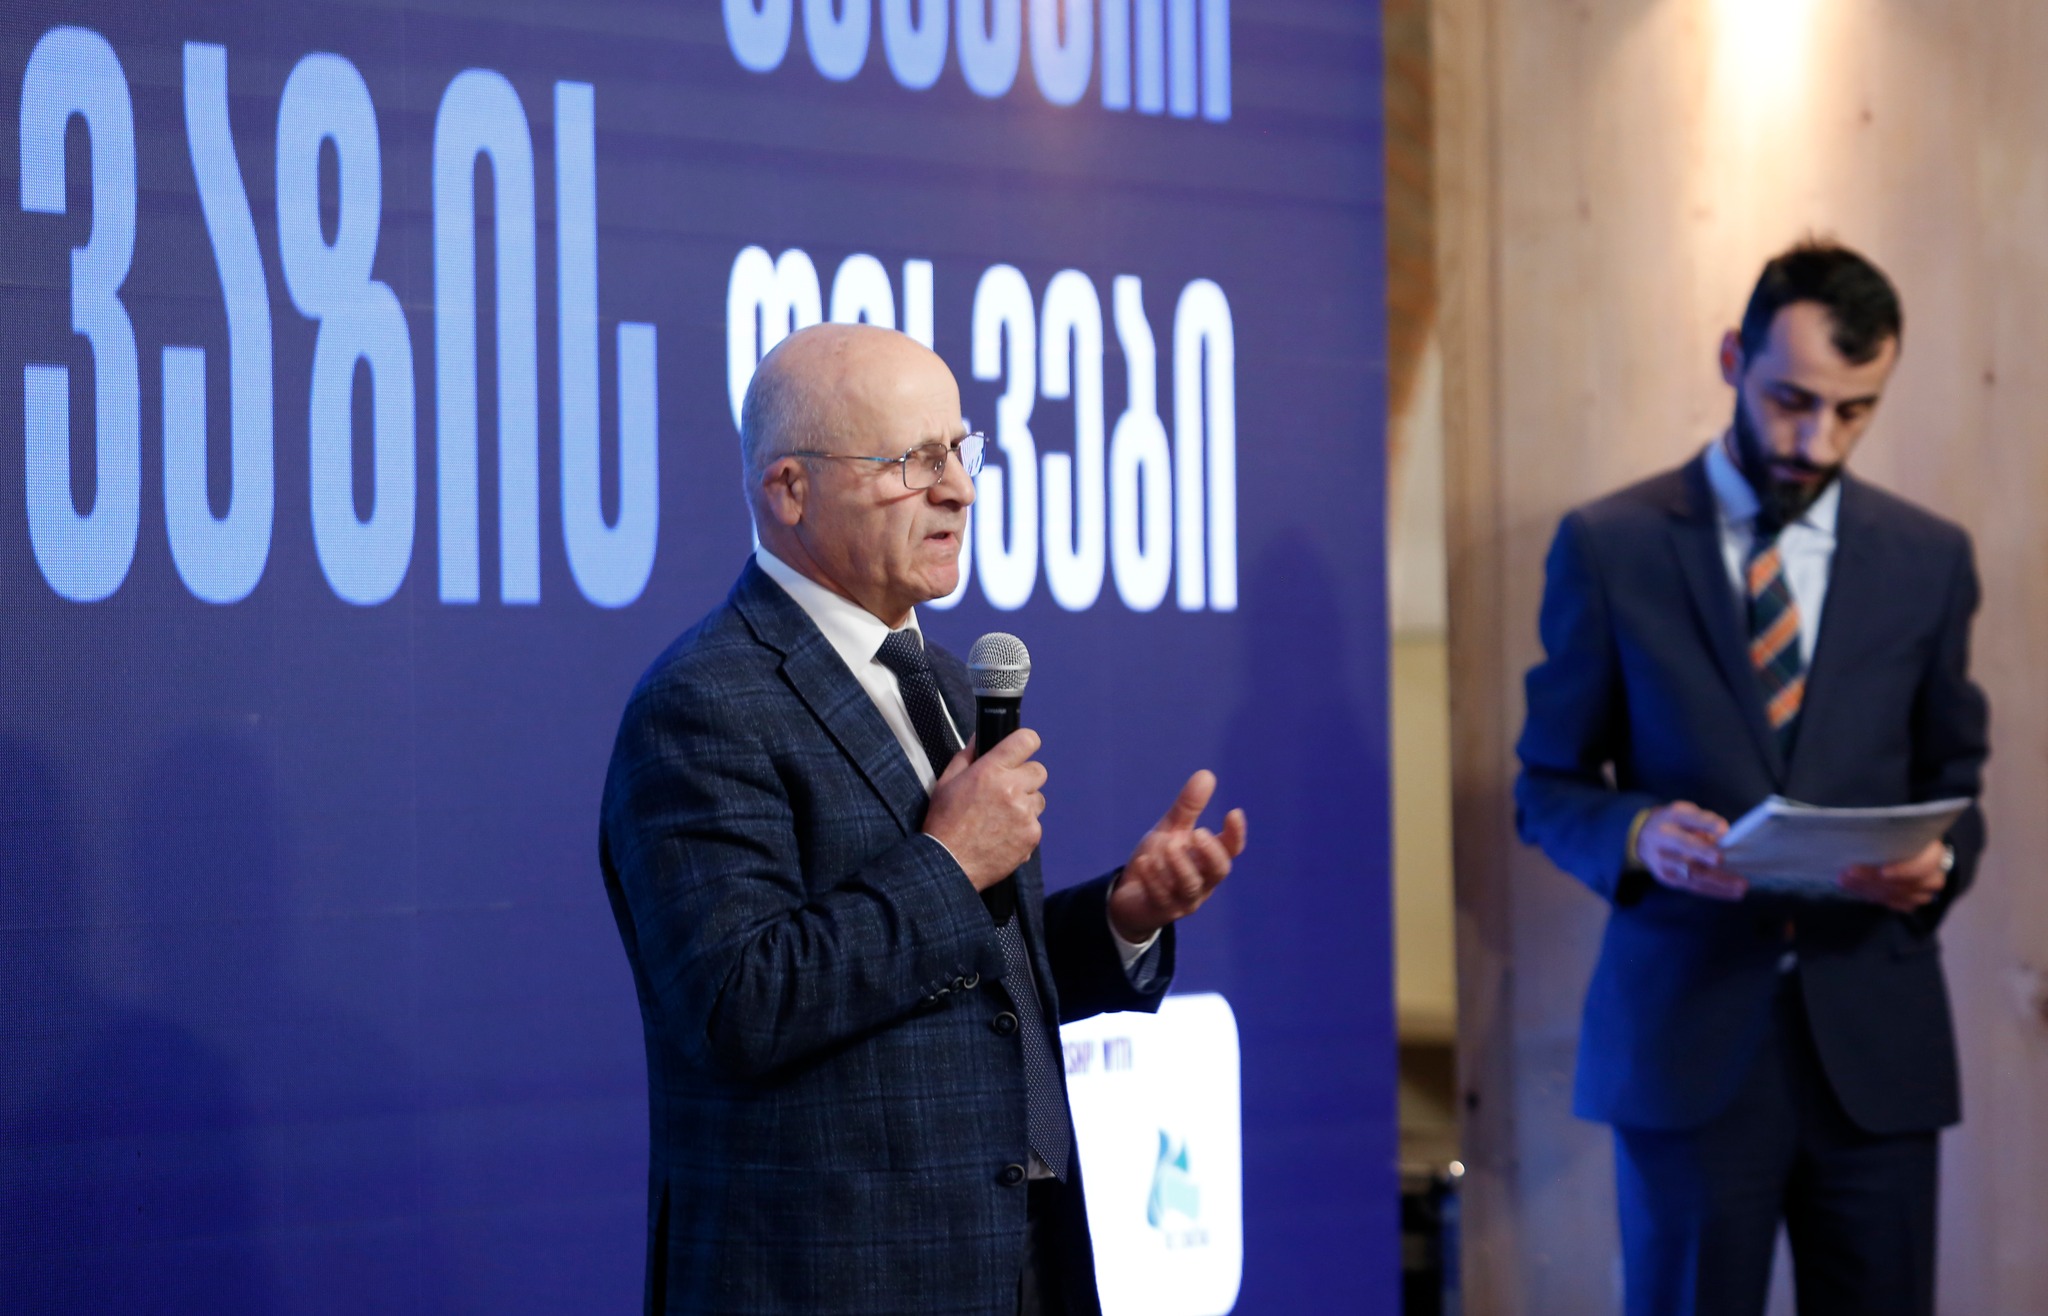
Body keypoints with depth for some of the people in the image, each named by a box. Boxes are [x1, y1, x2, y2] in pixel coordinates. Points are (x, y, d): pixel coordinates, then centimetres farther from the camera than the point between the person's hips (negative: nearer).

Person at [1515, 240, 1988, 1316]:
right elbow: (1548, 786, 6)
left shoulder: (1928, 560, 8)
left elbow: (1952, 783, 16)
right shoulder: (1610, 549, 2)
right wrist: (1637, 835, -15)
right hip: (1686, 1037, -2)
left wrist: (1938, 862, -8)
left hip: (1874, 1039, 2)